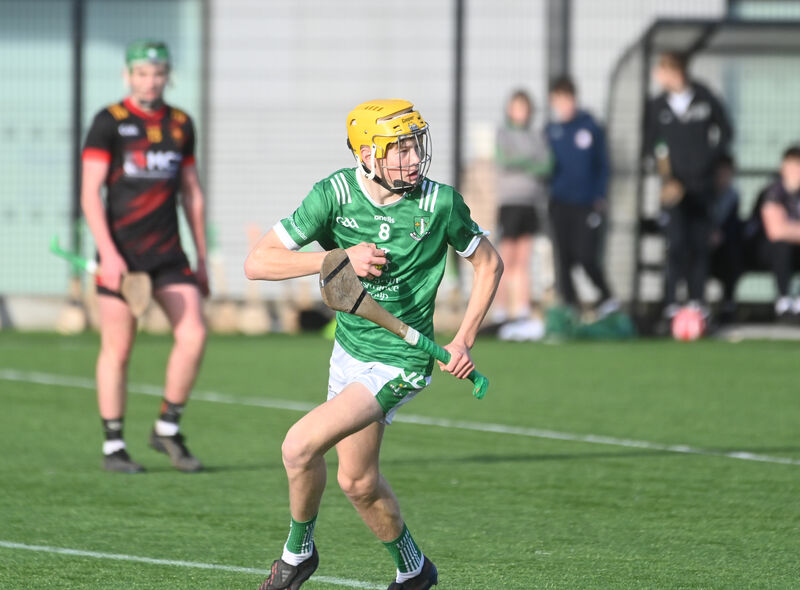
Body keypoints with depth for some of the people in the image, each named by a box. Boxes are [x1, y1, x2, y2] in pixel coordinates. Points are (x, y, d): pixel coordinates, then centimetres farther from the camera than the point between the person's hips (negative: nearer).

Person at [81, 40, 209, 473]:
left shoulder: (180, 124, 11)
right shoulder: (109, 123, -4)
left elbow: (192, 194, 18)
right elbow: (90, 193, -9)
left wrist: (202, 260, 15)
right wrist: (108, 253, -18)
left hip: (168, 254, 4)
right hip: (120, 253, -4)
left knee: (193, 335, -9)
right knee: (117, 349, -2)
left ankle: (167, 430, 7)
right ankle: (113, 446, 8)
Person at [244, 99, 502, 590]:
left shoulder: (440, 203, -15)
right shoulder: (335, 194, -12)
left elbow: (490, 264, 2)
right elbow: (257, 263, -15)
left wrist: (464, 341, -5)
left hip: (400, 361, -4)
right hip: (349, 350, 5)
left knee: (301, 445, -18)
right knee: (359, 482, 13)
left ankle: (298, 551, 8)